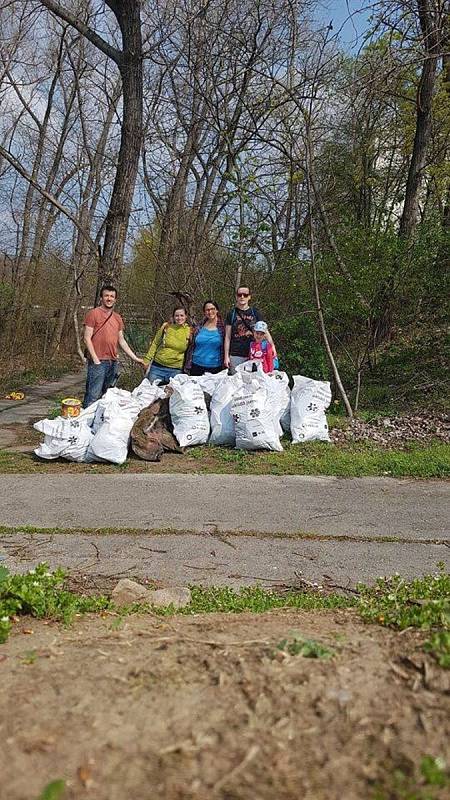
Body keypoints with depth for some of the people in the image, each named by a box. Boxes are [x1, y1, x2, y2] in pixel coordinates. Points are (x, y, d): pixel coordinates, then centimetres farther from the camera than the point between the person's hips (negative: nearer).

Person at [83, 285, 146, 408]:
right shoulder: (93, 313, -3)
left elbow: (121, 341, 21)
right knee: (93, 397, -10)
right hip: (98, 362, -6)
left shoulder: (118, 318, 16)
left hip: (113, 362, 7)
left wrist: (134, 358, 15)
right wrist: (95, 359, -13)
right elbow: (87, 338, -6)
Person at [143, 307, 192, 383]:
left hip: (175, 370, -1)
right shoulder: (166, 326, -1)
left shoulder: (189, 331, -1)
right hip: (157, 367, 1)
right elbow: (155, 343, 6)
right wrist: (147, 359, 4)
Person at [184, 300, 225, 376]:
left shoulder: (222, 328, 0)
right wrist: (187, 367, 7)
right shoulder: (198, 328, 6)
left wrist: (224, 368, -1)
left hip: (215, 368, -2)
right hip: (197, 367, 2)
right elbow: (191, 347, 11)